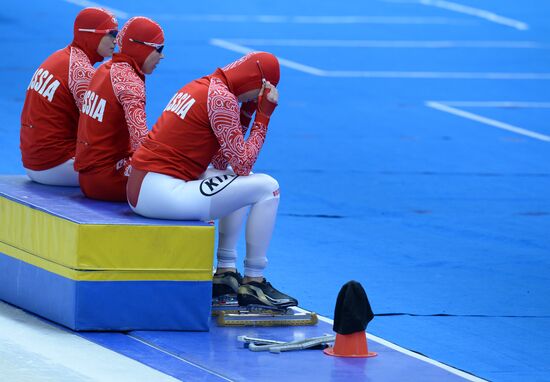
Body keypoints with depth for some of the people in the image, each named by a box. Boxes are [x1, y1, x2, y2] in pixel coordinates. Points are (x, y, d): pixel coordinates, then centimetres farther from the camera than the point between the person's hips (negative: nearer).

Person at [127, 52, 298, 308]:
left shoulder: (200, 86, 18)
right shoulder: (222, 98, -11)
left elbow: (221, 161, 20)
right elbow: (243, 164, -11)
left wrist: (248, 110, 15)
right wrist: (263, 116, -2)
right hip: (163, 196, -10)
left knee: (242, 182, 28)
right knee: (267, 188, -5)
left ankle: (226, 272, 25)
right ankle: (254, 283, 1)